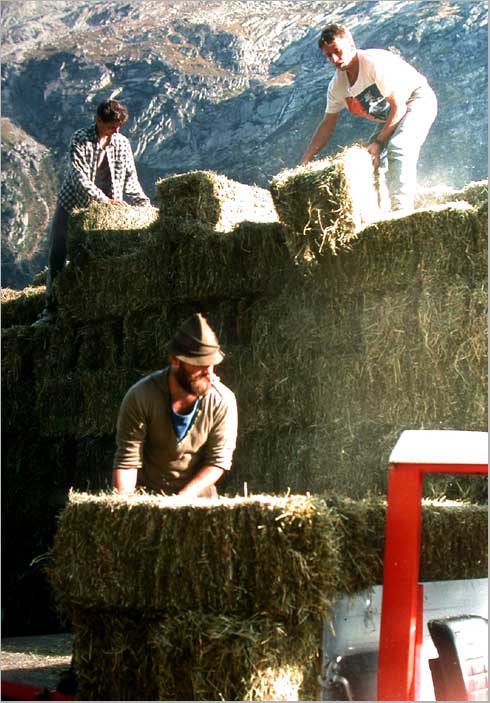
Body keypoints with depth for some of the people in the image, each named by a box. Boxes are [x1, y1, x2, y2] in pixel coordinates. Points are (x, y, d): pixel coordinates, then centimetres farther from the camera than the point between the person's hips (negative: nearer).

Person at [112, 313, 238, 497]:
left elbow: (218, 461, -10)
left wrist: (184, 496, -22)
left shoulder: (222, 400, -15)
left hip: (197, 496, 2)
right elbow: (127, 461, -17)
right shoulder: (140, 397, -18)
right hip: (146, 497, -1)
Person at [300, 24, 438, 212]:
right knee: (372, 158, 1)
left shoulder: (375, 63, -29)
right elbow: (328, 125, 3)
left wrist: (379, 142, -29)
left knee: (398, 148, -29)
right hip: (389, 116, 9)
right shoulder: (337, 85, -6)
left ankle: (402, 209, -34)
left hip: (417, 99, -9)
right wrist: (305, 161, -4)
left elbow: (399, 106, -28)